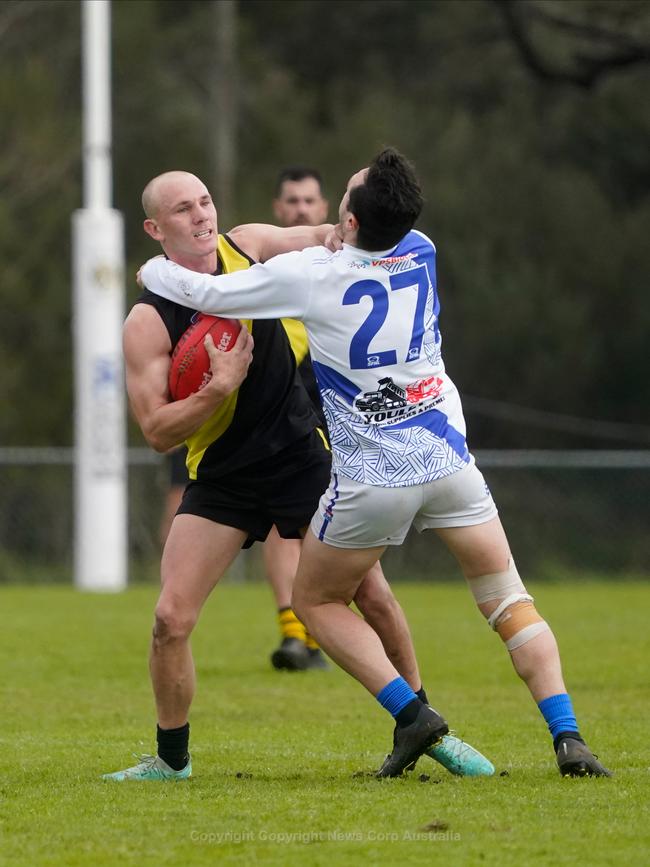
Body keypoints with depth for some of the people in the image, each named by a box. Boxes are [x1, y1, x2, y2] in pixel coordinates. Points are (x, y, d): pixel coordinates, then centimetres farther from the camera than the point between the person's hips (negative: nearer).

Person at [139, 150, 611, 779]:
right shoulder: (421, 254, 1)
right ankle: (567, 738, -8)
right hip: (447, 460, 3)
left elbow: (207, 294, -3)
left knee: (316, 602, 17)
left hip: (372, 480, -3)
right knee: (508, 602, 8)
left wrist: (152, 269, 16)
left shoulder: (310, 275, -13)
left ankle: (410, 712, 0)